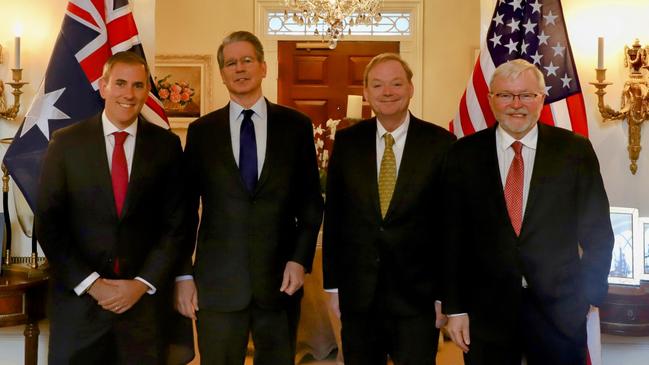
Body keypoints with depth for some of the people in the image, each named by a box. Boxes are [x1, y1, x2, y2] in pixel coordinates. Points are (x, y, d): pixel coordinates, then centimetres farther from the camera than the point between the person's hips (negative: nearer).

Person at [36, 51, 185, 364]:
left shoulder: (166, 145, 1)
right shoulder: (65, 142, 0)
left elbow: (175, 223, 1)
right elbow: (48, 224, -2)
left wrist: (143, 283, -6)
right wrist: (91, 284, -9)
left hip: (145, 298, 0)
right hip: (78, 298, 0)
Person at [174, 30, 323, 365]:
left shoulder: (295, 125, 3)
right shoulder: (201, 131, 4)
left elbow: (311, 200, 4)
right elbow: (186, 207, 5)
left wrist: (300, 259, -5)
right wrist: (183, 274, 1)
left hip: (280, 278, 0)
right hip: (218, 281, 0)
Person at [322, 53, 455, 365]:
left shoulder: (440, 143, -5)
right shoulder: (346, 141, 1)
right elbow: (333, 214, 5)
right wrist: (332, 283, 5)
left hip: (417, 295, -2)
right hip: (357, 294, 2)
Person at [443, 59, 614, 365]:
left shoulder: (575, 150, -1)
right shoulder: (464, 154, -1)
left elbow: (597, 230, 5)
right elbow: (452, 235, -1)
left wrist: (591, 292, 3)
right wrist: (455, 307, -2)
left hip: (560, 308, 0)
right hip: (485, 312, 0)